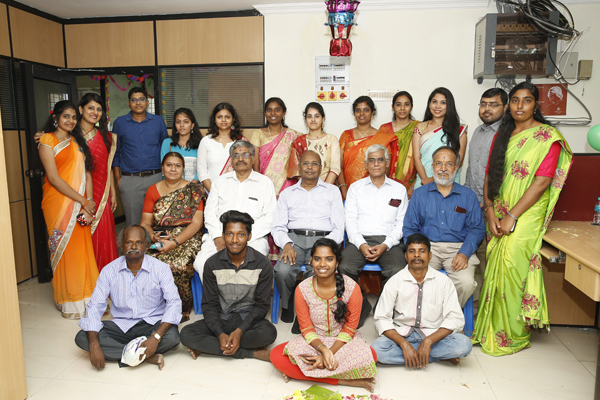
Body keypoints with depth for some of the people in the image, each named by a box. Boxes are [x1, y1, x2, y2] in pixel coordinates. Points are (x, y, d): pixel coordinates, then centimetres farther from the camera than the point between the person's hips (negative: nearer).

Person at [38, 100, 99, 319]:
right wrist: (83, 201, -13)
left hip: (80, 205, 5)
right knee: (64, 250, 0)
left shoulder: (78, 142, 15)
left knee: (83, 249, 6)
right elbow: (54, 179, -11)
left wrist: (89, 202, -5)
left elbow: (87, 173, 8)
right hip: (59, 203, -5)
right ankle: (69, 302, 12)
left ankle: (86, 296, 18)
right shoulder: (47, 141, -3)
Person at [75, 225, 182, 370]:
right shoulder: (109, 270, -4)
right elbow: (95, 306, -7)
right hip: (121, 325, 3)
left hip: (152, 324, -3)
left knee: (172, 337, -33)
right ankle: (147, 356, -23)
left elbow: (174, 303, -16)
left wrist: (156, 337, -31)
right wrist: (94, 345, -22)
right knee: (82, 337, -21)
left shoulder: (160, 268, -10)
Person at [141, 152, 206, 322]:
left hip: (187, 238, -3)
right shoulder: (153, 190, 13)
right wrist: (152, 235, -14)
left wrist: (174, 242, -19)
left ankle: (183, 308, -7)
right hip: (158, 239, 3)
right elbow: (145, 222, 10)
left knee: (178, 265, -31)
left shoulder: (193, 190, 2)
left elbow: (196, 223, -7)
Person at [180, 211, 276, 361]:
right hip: (221, 320, 2)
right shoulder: (212, 264, -6)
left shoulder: (263, 264, -10)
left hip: (249, 320, -2)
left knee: (269, 332, -33)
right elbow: (209, 304, -4)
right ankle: (253, 352, -21)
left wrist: (240, 331, -21)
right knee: (186, 334, -24)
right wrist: (220, 334, -20)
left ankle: (209, 346, -18)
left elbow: (262, 305, -7)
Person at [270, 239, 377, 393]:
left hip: (343, 341, -1)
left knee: (369, 356, -33)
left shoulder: (352, 288, -15)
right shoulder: (302, 289, -12)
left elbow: (350, 328, -9)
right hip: (314, 341, 2)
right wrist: (323, 349, -25)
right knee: (276, 356, -25)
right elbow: (306, 328, -7)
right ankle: (344, 380, -22)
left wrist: (330, 353, -22)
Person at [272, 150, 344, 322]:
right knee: (282, 271, -30)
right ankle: (288, 305, 3)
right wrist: (286, 244, -11)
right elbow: (277, 227, 11)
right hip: (294, 239, 1)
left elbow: (338, 228, 6)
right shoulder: (287, 193, 20)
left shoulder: (332, 191, 16)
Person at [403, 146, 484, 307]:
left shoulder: (468, 196, 13)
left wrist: (464, 253, -11)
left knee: (466, 283, -28)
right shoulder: (419, 194, 13)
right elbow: (409, 228, 10)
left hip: (457, 248, 1)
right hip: (427, 247, 0)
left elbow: (476, 229, 7)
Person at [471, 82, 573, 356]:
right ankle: (490, 330, 20)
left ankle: (514, 336, 9)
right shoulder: (502, 135, 14)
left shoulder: (548, 136, -4)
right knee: (495, 270, 7)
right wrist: (491, 213, -2)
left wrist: (512, 216, -16)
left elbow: (542, 181, -13)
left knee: (511, 269, -8)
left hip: (526, 217, -5)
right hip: (499, 215, 5)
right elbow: (489, 175, 9)